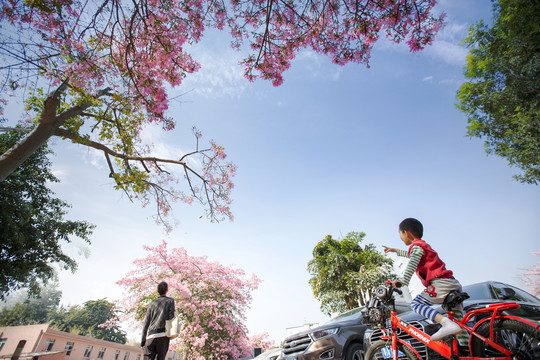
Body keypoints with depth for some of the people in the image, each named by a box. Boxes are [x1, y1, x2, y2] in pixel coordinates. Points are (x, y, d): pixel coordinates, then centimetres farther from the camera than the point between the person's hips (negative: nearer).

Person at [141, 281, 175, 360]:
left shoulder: (153, 303, 17)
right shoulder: (170, 301, 10)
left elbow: (146, 323, 15)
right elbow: (171, 317, -2)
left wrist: (143, 341, 17)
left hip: (151, 336, 2)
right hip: (163, 335, -2)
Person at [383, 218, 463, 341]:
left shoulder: (416, 246, -3)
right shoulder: (424, 245, 27)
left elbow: (412, 264, -21)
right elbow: (412, 255, 48)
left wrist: (403, 281, -29)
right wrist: (396, 251, 57)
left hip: (441, 283, -10)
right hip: (455, 284, 10)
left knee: (416, 304, -10)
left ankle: (447, 323, -27)